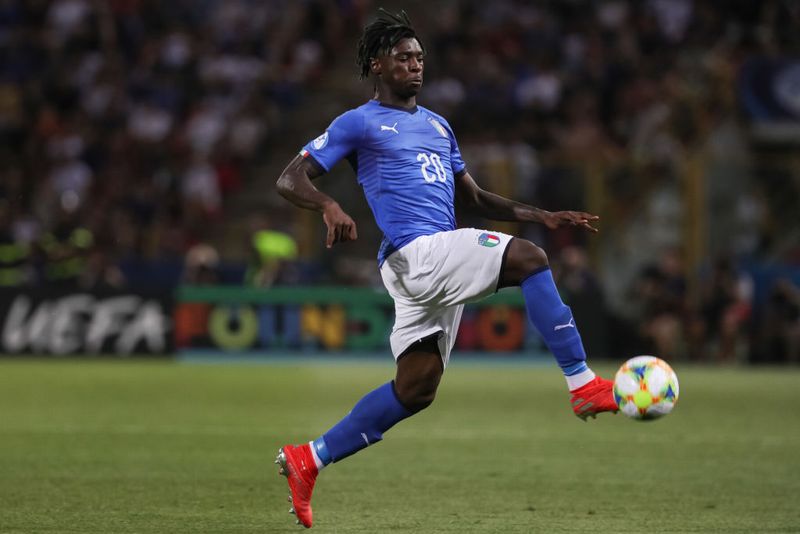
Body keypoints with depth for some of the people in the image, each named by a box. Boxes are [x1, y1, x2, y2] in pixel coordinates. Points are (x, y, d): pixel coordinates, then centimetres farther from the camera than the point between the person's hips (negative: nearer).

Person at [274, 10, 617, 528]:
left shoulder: (437, 125, 25)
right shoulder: (359, 124, 3)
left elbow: (474, 198, 30)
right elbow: (290, 179, -3)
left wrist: (544, 215, 18)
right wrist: (330, 206, -24)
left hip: (440, 264, 8)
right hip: (415, 251, -8)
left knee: (416, 389, 5)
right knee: (529, 258, -23)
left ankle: (308, 459, 13)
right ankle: (584, 385, -24)